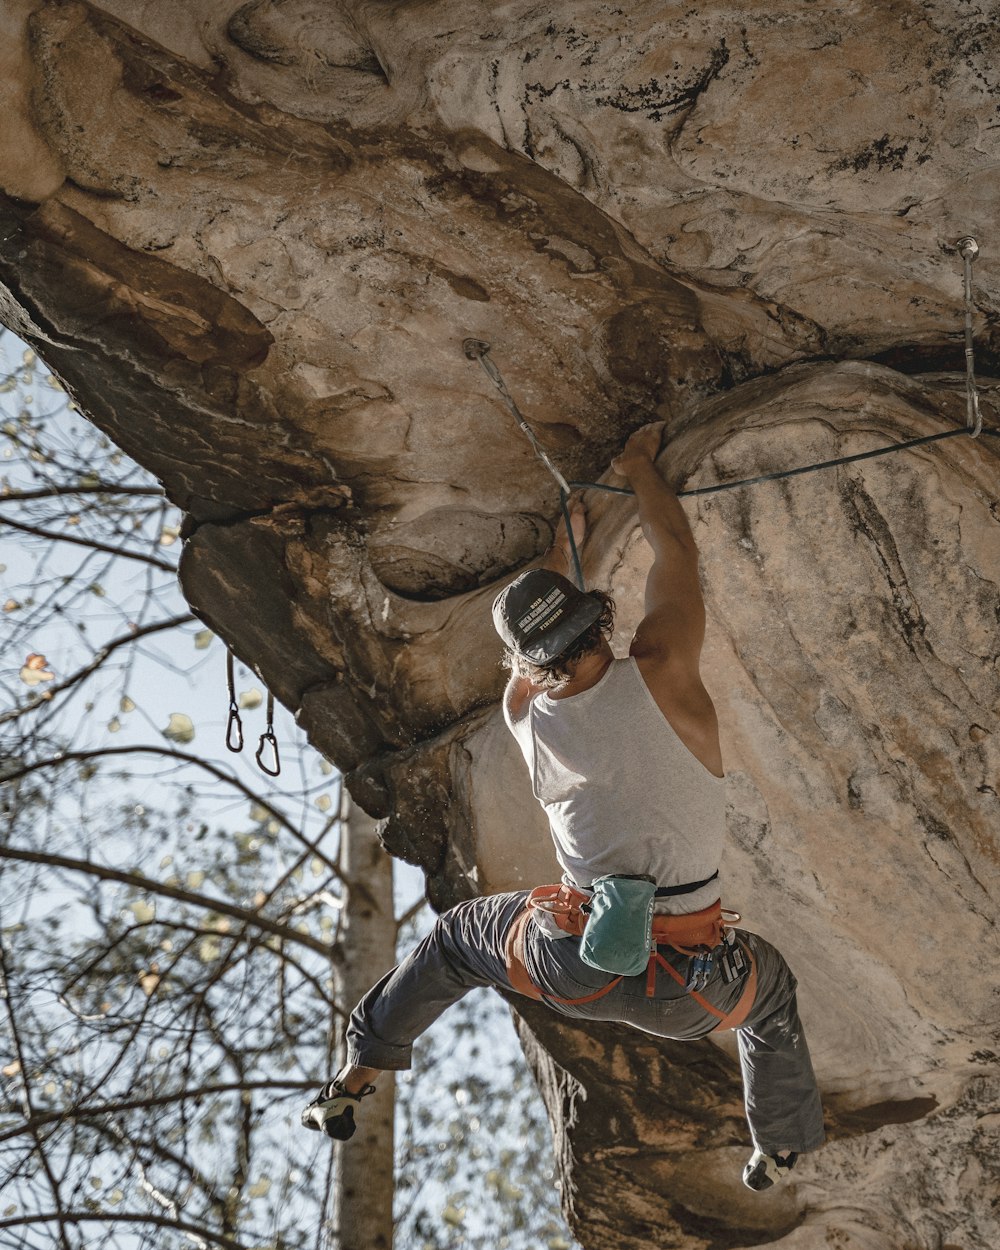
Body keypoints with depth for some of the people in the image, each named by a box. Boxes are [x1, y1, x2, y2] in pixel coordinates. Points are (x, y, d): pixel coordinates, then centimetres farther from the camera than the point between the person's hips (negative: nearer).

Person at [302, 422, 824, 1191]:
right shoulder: (660, 675, -10)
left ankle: (353, 1084, 39)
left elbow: (532, 651, 26)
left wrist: (564, 546, 40)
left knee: (456, 939, 31)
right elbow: (676, 551, 5)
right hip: (688, 990, -1)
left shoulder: (528, 717, 2)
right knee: (769, 988, 34)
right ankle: (780, 1149, 48)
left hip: (575, 962, 2)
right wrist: (639, 465, 22)